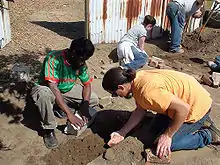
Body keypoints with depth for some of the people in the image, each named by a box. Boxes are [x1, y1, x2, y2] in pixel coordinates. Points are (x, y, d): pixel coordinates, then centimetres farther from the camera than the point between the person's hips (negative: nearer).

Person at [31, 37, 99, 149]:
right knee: (44, 94, -41)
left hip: (67, 90, 6)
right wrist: (69, 113, -41)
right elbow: (53, 88, -38)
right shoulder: (54, 59, -32)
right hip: (48, 89, -5)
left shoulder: (81, 63, -14)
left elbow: (87, 84, -5)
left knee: (94, 100, -8)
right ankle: (48, 129, -18)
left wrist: (85, 105, -23)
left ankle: (60, 108, 4)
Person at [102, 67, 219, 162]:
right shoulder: (136, 79, -8)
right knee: (154, 130, 17)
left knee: (165, 146, -7)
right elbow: (140, 110, 2)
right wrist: (122, 132, 1)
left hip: (197, 106, -9)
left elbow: (183, 108, -33)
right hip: (181, 98, 9)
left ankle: (206, 136, 9)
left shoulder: (147, 91, -36)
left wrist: (167, 135, -22)